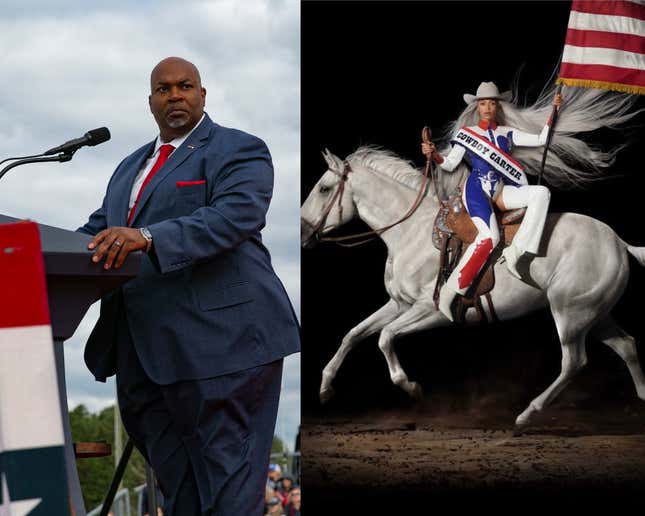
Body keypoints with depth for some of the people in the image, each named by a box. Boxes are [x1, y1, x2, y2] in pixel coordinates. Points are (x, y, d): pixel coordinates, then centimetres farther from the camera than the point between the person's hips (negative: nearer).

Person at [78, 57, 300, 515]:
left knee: (226, 473, -6)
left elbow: (234, 216, -18)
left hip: (222, 339, -7)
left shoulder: (239, 150, -1)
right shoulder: (131, 166, 25)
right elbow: (97, 230, 21)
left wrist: (147, 237, -30)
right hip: (146, 347, 8)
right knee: (171, 471, 9)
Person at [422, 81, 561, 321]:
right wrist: (434, 155, -15)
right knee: (489, 236, -30)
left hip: (500, 192, 4)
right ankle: (450, 291, -26)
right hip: (477, 190, -4)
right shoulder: (467, 134, 9)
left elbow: (541, 139, 15)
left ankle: (515, 251, -24)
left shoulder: (507, 133, 17)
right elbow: (449, 164, 5)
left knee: (541, 192, -22)